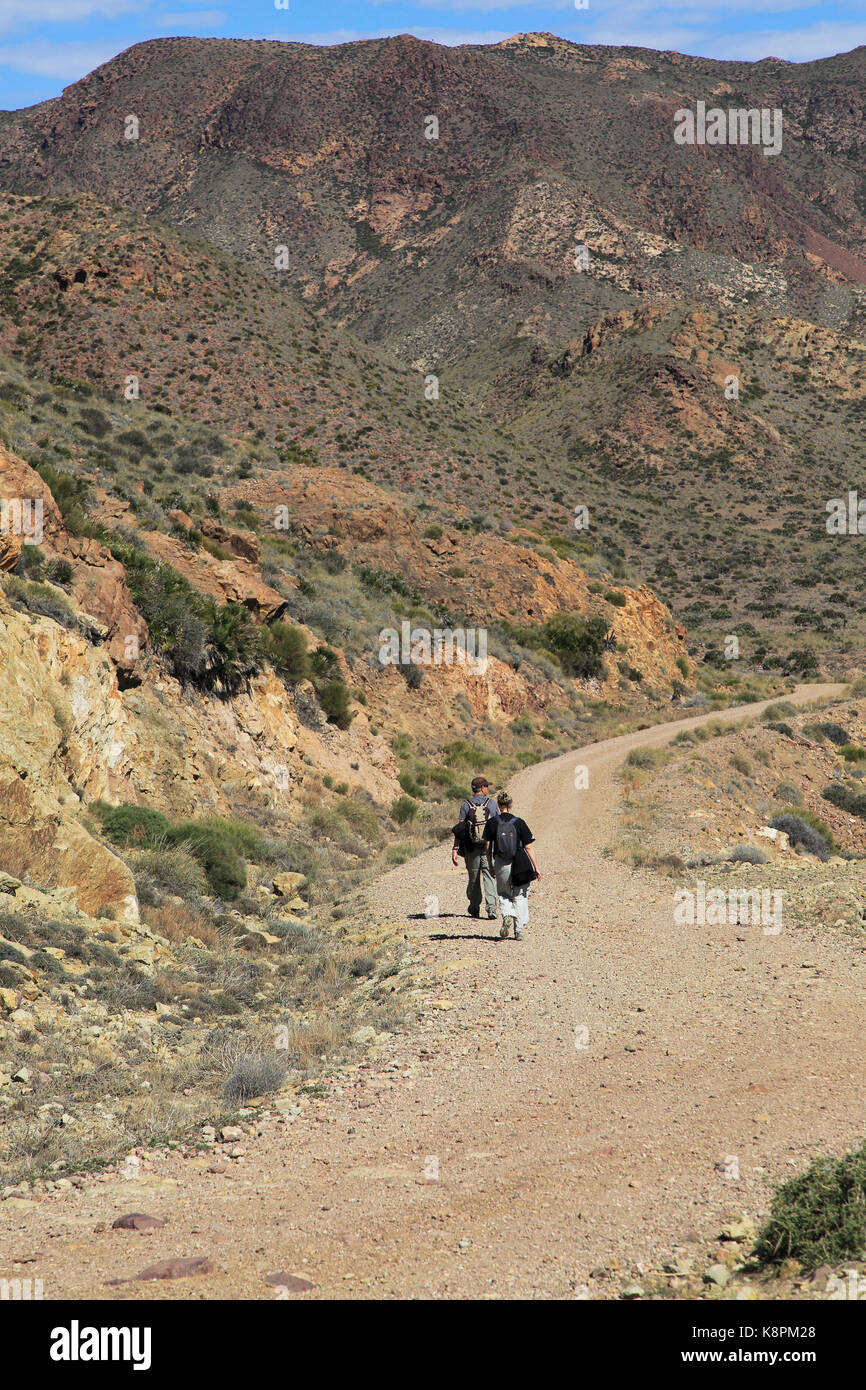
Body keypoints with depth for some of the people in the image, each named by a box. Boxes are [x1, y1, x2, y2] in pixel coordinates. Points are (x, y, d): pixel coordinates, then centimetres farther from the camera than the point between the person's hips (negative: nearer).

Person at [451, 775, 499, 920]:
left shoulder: (465, 805, -1)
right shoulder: (491, 803, -2)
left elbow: (459, 829, -5)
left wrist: (455, 849, -5)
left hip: (471, 848, 1)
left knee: (473, 878, 14)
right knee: (489, 877, -2)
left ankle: (474, 909, 24)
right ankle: (491, 908, -16)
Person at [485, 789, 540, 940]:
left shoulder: (492, 823, -3)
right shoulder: (519, 823, -7)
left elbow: (488, 847, 0)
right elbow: (528, 847, -6)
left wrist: (490, 866, 13)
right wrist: (536, 867, -1)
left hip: (501, 865, 1)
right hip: (520, 866, -1)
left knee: (504, 894, 20)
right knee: (520, 897, 11)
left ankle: (507, 916, -7)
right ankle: (519, 930, 8)